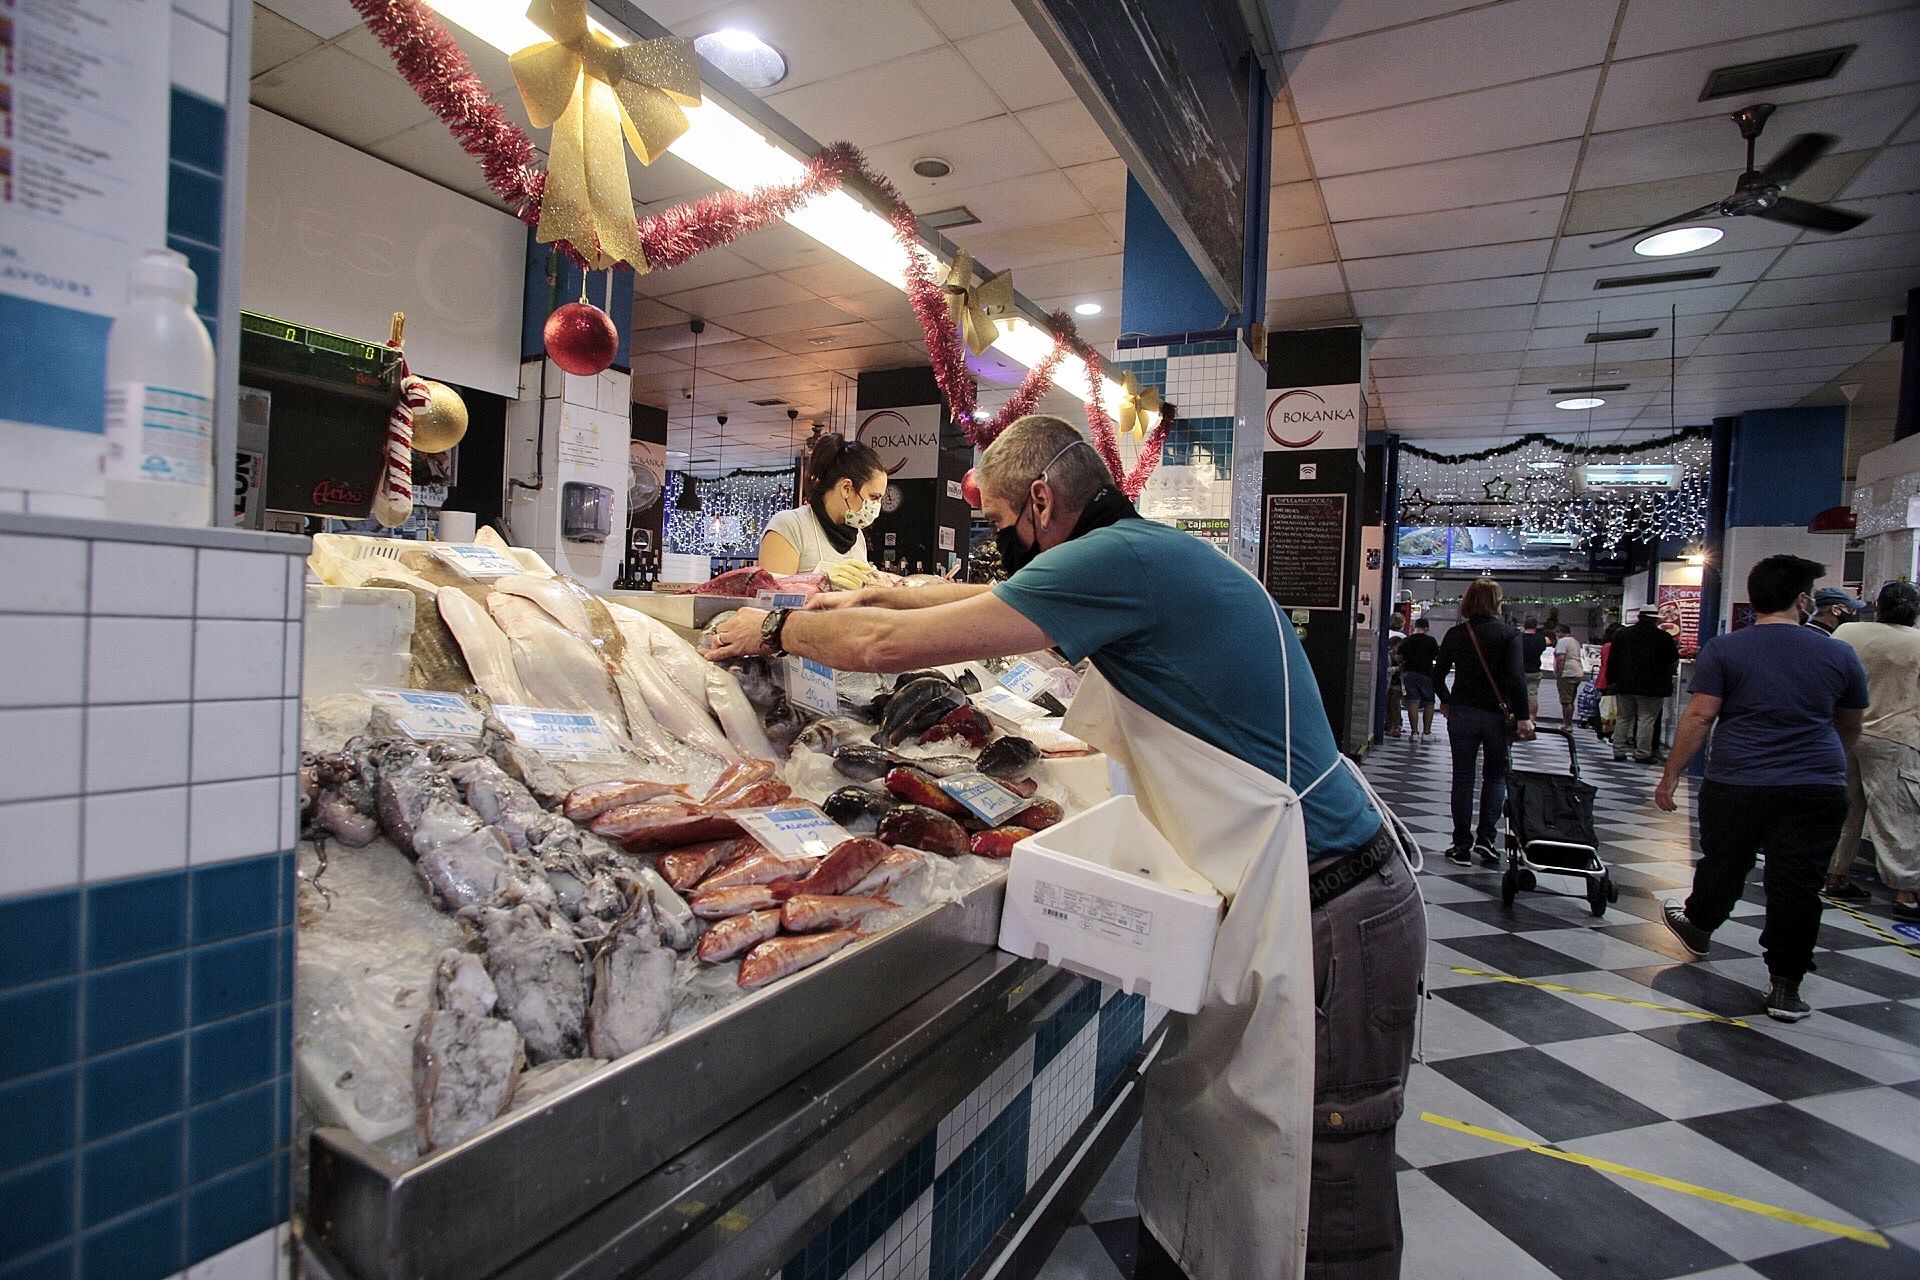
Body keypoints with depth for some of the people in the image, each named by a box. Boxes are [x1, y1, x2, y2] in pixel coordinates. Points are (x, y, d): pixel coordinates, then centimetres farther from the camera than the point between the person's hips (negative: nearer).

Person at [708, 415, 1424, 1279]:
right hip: (1276, 908, 9)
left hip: (1325, 920, -9)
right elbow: (1000, 597, 28)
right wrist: (877, 593, 28)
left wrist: (776, 629, 0)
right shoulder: (1147, 555, 11)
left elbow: (888, 646, -17)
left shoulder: (1122, 559, -19)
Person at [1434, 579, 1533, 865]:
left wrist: (1446, 702, 20)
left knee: (1463, 778, 8)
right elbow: (1515, 677, -16)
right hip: (1497, 714, -1)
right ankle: (1485, 837, 5)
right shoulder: (1509, 634, -6)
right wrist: (1524, 716, -11)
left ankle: (1462, 846, 10)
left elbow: (1438, 675, 4)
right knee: (1496, 776, 15)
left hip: (1462, 713, 1)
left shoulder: (1455, 634, 1)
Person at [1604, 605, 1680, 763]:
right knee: (1646, 720, 0)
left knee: (1622, 719, 10)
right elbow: (1674, 661, 3)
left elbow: (1612, 660, 5)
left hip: (1625, 685, 3)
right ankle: (1642, 753, -1)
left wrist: (1611, 681, 10)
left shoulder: (1622, 634, 4)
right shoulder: (1664, 637, -6)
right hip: (1652, 687, -3)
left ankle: (1619, 751, 11)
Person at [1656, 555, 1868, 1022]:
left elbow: (1699, 717, -10)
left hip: (1736, 786, -1)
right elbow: (1850, 727, 18)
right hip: (1818, 789, 1)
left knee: (1723, 867, 18)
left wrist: (1670, 776, -4)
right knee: (1798, 887, 6)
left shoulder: (1722, 650, -5)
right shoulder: (1840, 654, 4)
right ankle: (1785, 988, 12)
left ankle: (1698, 928, 43)